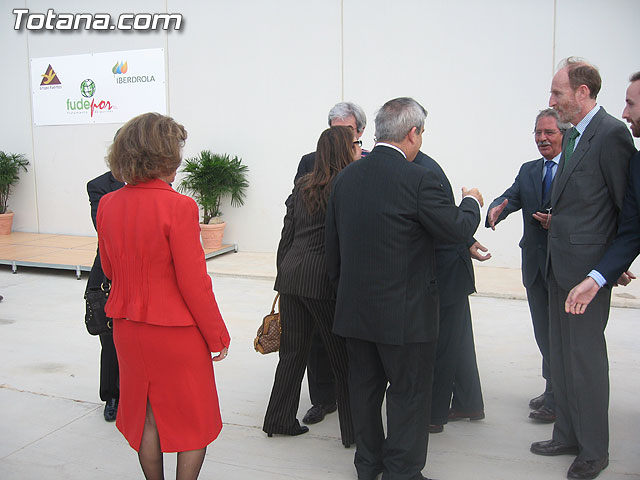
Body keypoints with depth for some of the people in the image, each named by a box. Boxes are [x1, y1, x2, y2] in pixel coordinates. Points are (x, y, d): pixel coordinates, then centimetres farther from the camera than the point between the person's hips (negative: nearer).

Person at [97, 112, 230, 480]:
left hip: (128, 328, 6)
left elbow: (109, 270, 9)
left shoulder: (108, 205, -2)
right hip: (176, 332, -6)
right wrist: (218, 336, -7)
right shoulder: (178, 207, -20)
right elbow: (194, 283, -18)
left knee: (147, 417, 21)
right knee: (194, 420, 13)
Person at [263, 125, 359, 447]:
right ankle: (353, 430, 16)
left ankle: (279, 420, 25)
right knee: (343, 356, 6)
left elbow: (287, 236, 13)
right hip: (324, 279, -6)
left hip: (291, 275, 6)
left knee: (292, 351, 15)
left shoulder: (302, 186, 11)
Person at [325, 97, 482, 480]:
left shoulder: (345, 177, 3)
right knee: (408, 393, 10)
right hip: (405, 311, -6)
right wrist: (471, 201, 9)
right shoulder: (418, 179, -18)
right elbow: (458, 229, -11)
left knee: (365, 387, 19)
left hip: (355, 308, 7)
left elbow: (333, 244, 9)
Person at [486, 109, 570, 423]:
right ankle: (555, 391, 34)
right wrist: (496, 209, -21)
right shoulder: (528, 171, 13)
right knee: (543, 333, 17)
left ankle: (555, 400, 14)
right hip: (535, 264, 7)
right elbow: (511, 197, 0)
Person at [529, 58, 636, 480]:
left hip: (588, 267, -9)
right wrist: (556, 221, 5)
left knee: (585, 357, 1)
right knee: (561, 354, 17)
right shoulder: (573, 136, 14)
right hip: (561, 266, 9)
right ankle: (567, 436, 32)